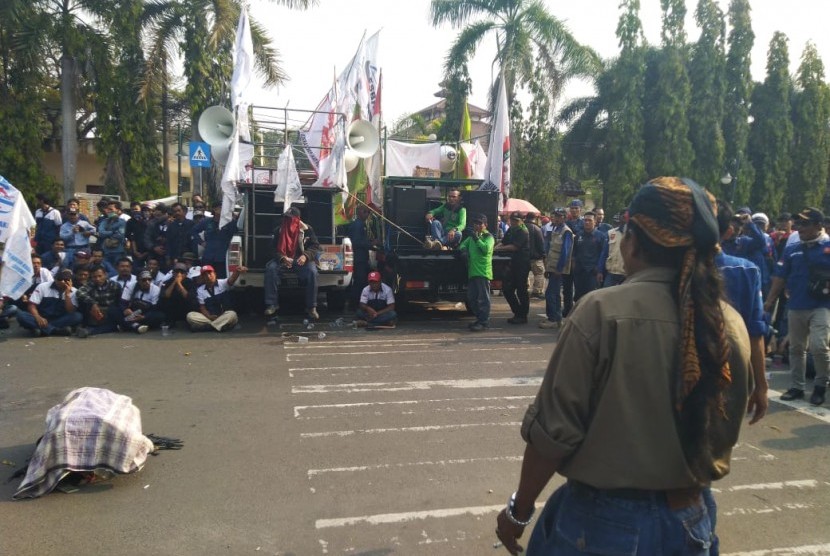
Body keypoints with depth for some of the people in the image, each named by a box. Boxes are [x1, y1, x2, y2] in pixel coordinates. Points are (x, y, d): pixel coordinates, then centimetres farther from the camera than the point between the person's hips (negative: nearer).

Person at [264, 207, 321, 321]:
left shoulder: (307, 229, -1)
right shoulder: (279, 230, 4)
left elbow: (315, 246, -2)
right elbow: (275, 248, 4)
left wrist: (305, 256, -22)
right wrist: (282, 257, -18)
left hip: (301, 260, -2)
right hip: (284, 260, 2)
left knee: (312, 271, -33)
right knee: (271, 268, -27)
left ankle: (311, 307, -24)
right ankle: (272, 304, -20)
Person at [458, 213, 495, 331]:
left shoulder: (488, 236, -4)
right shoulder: (472, 236, 19)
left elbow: (486, 249, -19)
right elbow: (463, 244, 27)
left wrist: (477, 239, -18)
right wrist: (463, 249, 5)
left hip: (483, 272, -8)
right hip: (472, 272, 8)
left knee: (483, 298, -6)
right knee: (471, 297, 13)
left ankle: (484, 322, -2)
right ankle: (479, 318, 24)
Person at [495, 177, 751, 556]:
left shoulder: (603, 311, -21)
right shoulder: (732, 325, -7)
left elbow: (554, 431, -18)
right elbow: (725, 435, 6)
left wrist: (519, 510, -4)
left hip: (603, 520, -4)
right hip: (690, 520, 5)